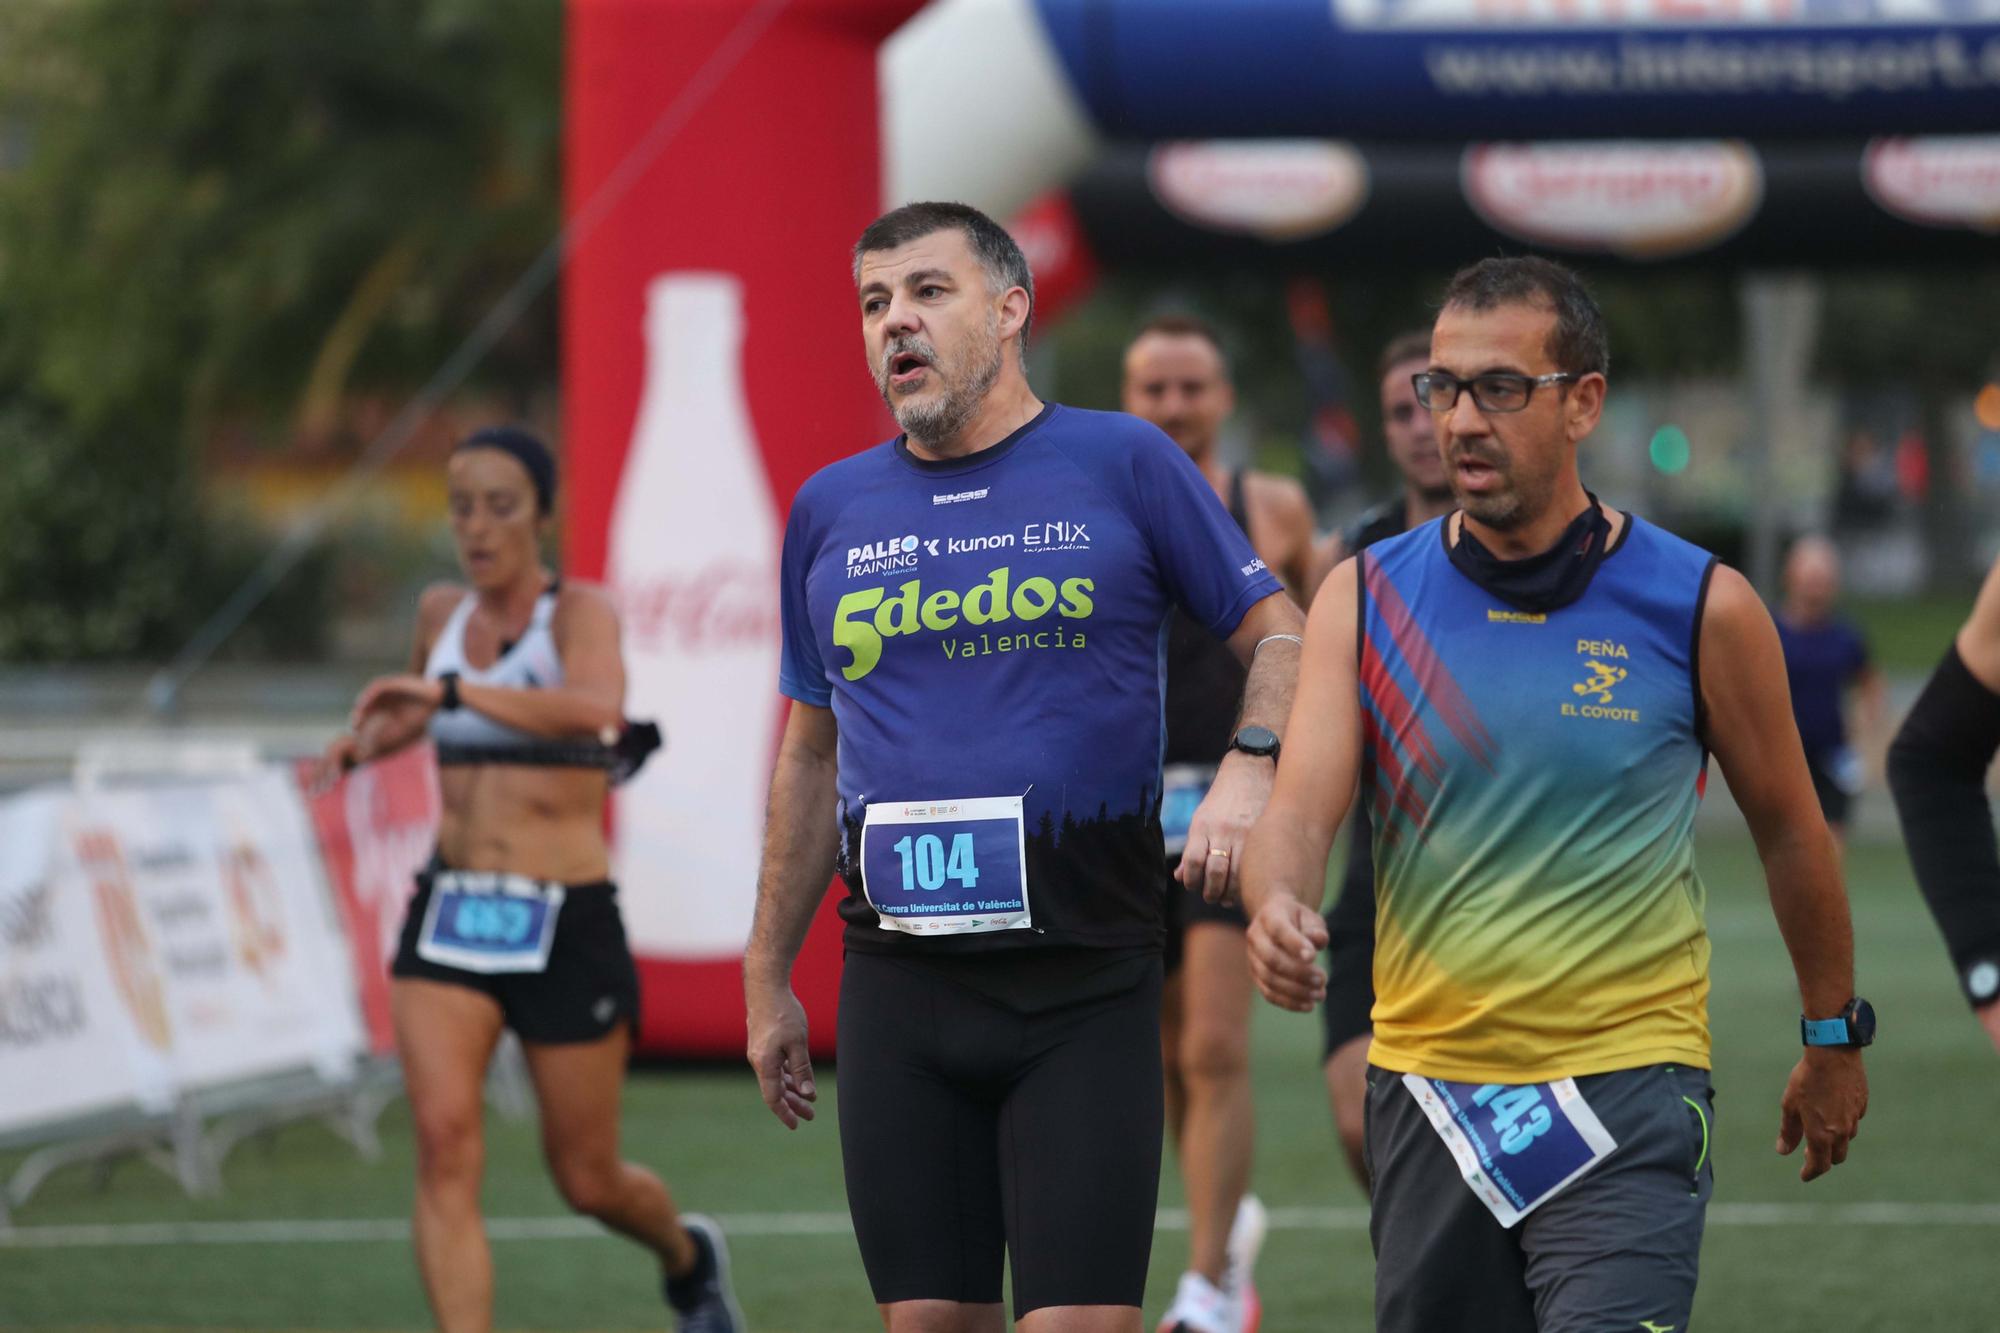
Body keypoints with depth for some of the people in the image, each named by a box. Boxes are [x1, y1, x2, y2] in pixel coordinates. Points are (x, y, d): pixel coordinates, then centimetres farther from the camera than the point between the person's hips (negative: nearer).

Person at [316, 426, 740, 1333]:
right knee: (445, 1139, -18)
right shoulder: (441, 613, 7)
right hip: (448, 917, 4)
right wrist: (365, 742, 12)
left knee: (587, 1182, 9)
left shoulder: (581, 612, -10)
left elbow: (596, 707, -34)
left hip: (566, 926, -4)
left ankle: (688, 1258, 43)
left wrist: (451, 691, -41)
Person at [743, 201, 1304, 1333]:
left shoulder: (1125, 465, 2)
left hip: (1085, 981, -3)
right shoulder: (831, 509, 12)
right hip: (900, 978, 3)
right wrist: (767, 976, 19)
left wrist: (1249, 773, -15)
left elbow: (1278, 635, 5)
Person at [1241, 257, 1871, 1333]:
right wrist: (1277, 907, -32)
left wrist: (1833, 1037, 17)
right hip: (1425, 1077, 3)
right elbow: (1301, 808, -9)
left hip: (1628, 1090, -3)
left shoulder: (1701, 607, -4)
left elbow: (1788, 828, 9)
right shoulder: (1364, 597, 2)